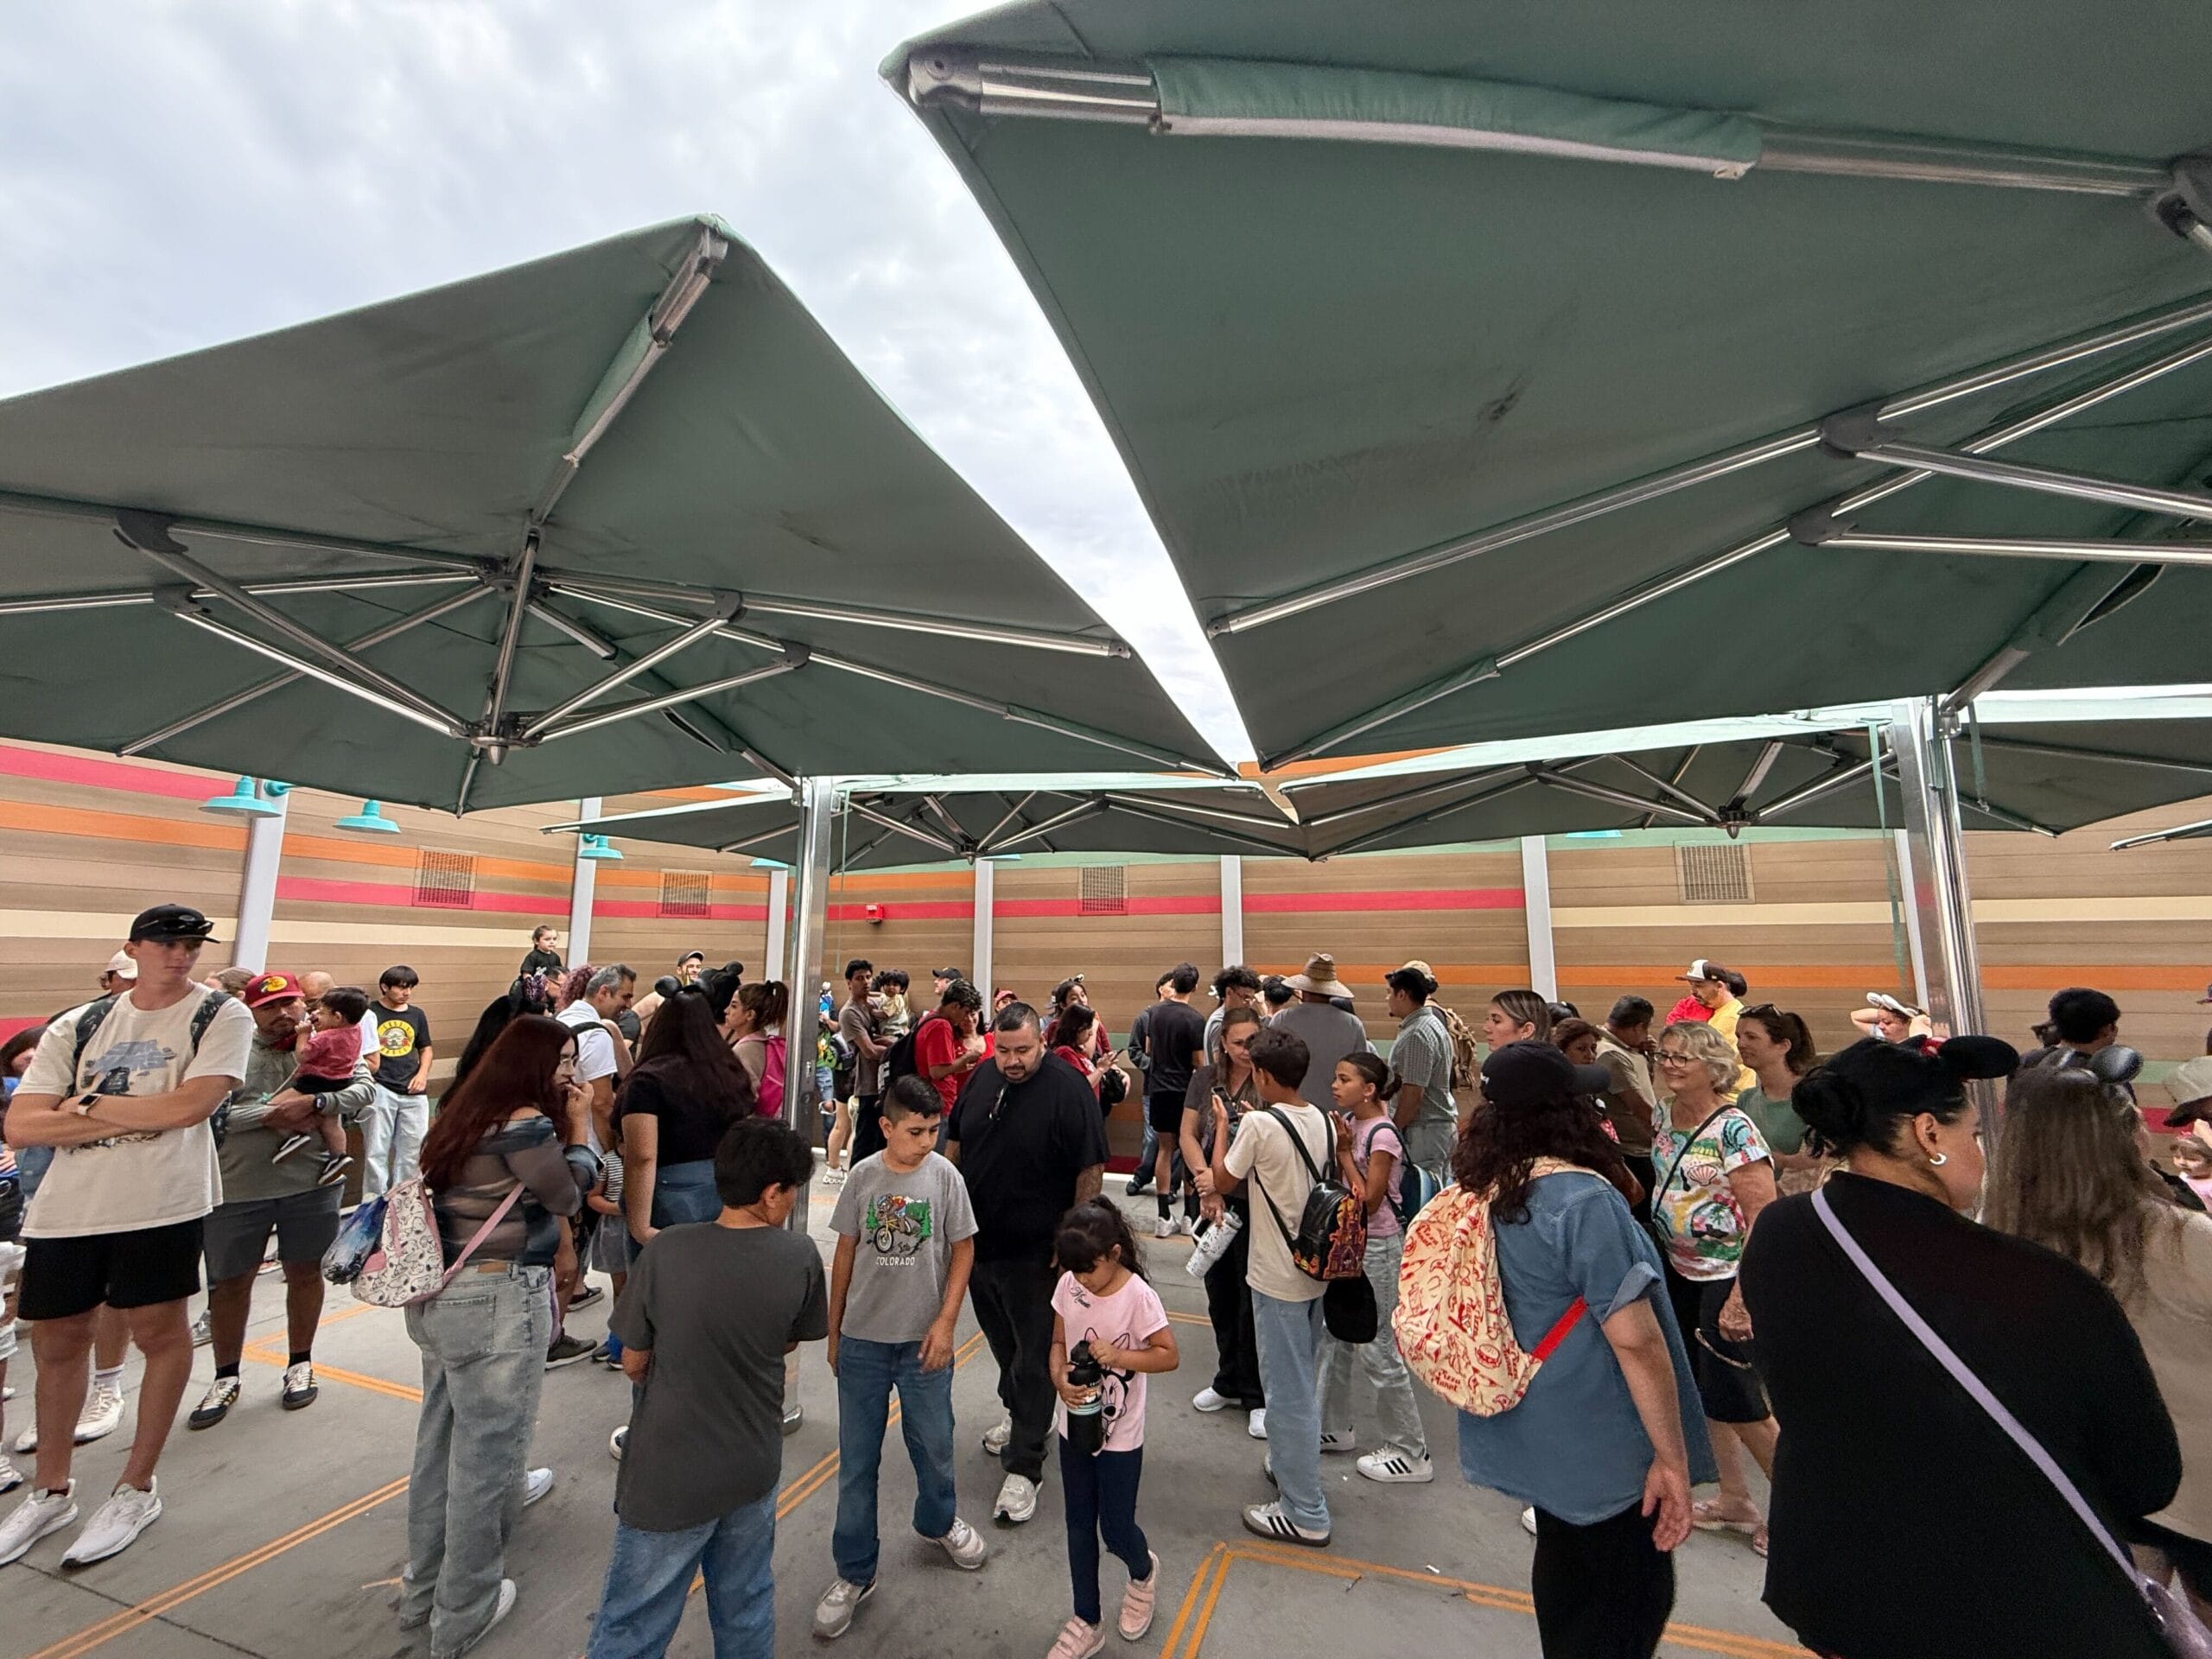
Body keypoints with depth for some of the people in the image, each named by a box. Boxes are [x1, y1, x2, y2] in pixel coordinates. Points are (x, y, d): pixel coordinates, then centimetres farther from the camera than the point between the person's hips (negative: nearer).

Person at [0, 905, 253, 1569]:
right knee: (55, 1341, 16)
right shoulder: (76, 1027, 7)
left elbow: (189, 1106, -16)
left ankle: (136, 1488, 26)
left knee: (159, 1331, 6)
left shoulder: (222, 1016, -4)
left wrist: (86, 1103, -5)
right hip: (63, 1208, 4)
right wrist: (136, 1117, -12)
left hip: (159, 1204, -4)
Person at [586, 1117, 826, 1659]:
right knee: (747, 1611, 24)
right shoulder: (800, 1256, -17)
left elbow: (634, 1363, -6)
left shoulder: (665, 1252, -21)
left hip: (670, 1480, -2)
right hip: (755, 1469, 2)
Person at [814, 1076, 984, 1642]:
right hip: (862, 1340, 1)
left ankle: (938, 1521, 46)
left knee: (934, 1446, 16)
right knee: (856, 1461, 12)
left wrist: (945, 1323, -10)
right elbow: (845, 1254, 2)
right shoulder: (862, 1177, -9)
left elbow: (963, 1250, -4)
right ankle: (854, 1573, 33)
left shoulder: (945, 1176, -13)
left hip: (923, 1341, -1)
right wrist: (833, 1330, 8)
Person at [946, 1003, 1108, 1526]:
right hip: (978, 1240, 7)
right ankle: (1020, 1413, 48)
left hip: (1034, 1251, -6)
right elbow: (955, 1142, 12)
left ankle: (1023, 1467, 21)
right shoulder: (983, 1076, -1)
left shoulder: (1069, 1089, -20)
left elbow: (1091, 1169, -18)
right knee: (1002, 1341, 24)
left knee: (1033, 1356, 6)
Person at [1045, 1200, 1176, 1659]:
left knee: (1115, 1530, 11)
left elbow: (1169, 1355, -17)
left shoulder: (1138, 1297, -25)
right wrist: (1060, 1381, -19)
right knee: (1079, 1527, 18)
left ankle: (1144, 1573, 46)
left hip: (1120, 1435, -4)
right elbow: (1058, 1342, 1)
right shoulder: (1069, 1286, -11)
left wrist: (1118, 1355, -30)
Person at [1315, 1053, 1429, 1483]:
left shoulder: (1382, 1135, -21)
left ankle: (1411, 1453, 21)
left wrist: (1344, 1150, -23)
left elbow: (1369, 1201, -21)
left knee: (1376, 1348, 3)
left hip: (1375, 1248, -8)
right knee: (1334, 1336, 18)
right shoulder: (1348, 1121, 1)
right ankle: (1334, 1428, 36)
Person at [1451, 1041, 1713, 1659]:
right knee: (1630, 1607, 14)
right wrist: (1672, 1457, -16)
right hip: (1602, 1451, -6)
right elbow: (1635, 1340, -25)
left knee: (1561, 1569, 27)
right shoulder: (1583, 1200, -27)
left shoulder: (1483, 1194, -5)